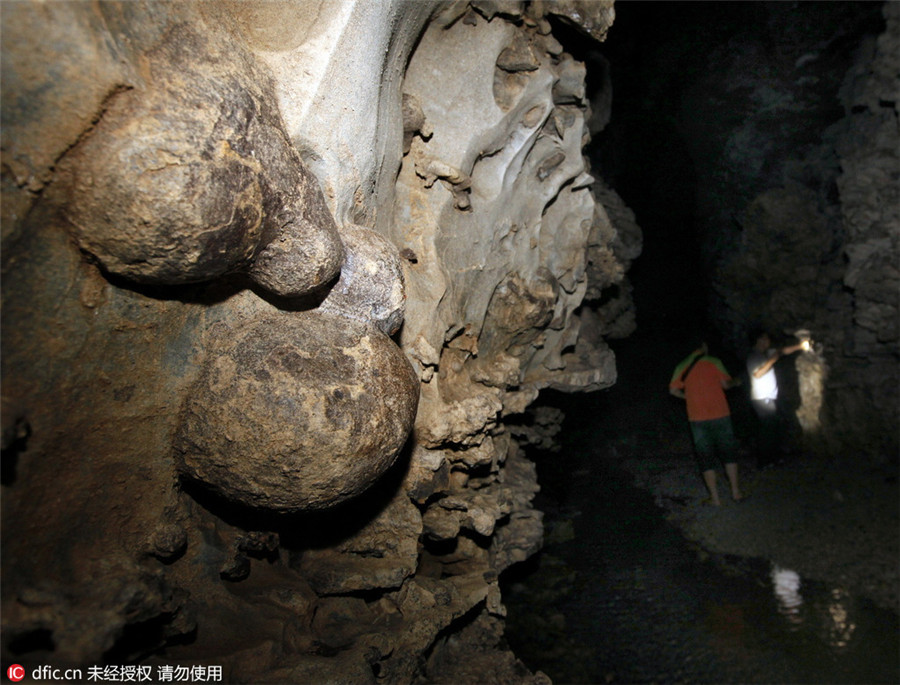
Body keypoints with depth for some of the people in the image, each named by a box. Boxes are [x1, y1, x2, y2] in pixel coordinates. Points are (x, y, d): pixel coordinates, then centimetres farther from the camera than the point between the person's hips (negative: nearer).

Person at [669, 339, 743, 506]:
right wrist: (736, 382, 21)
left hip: (697, 418, 1)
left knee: (705, 456, 6)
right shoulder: (714, 362, 0)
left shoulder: (682, 367, 4)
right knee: (728, 452, 15)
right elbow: (726, 384, 0)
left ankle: (715, 497, 5)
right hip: (720, 414, 0)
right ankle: (735, 491, 19)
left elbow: (673, 389, -2)